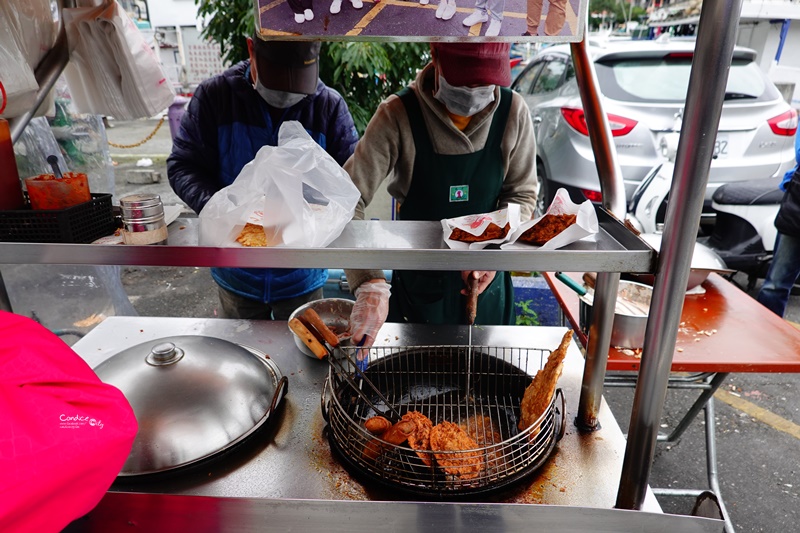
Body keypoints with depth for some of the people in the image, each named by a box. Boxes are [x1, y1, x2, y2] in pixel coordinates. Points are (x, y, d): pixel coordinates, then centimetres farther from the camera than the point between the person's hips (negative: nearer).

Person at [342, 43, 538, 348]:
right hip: (417, 285, -2)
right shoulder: (398, 115, -23)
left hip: (485, 280, 2)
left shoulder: (513, 111, -14)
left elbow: (521, 194, -3)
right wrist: (369, 284, -39)